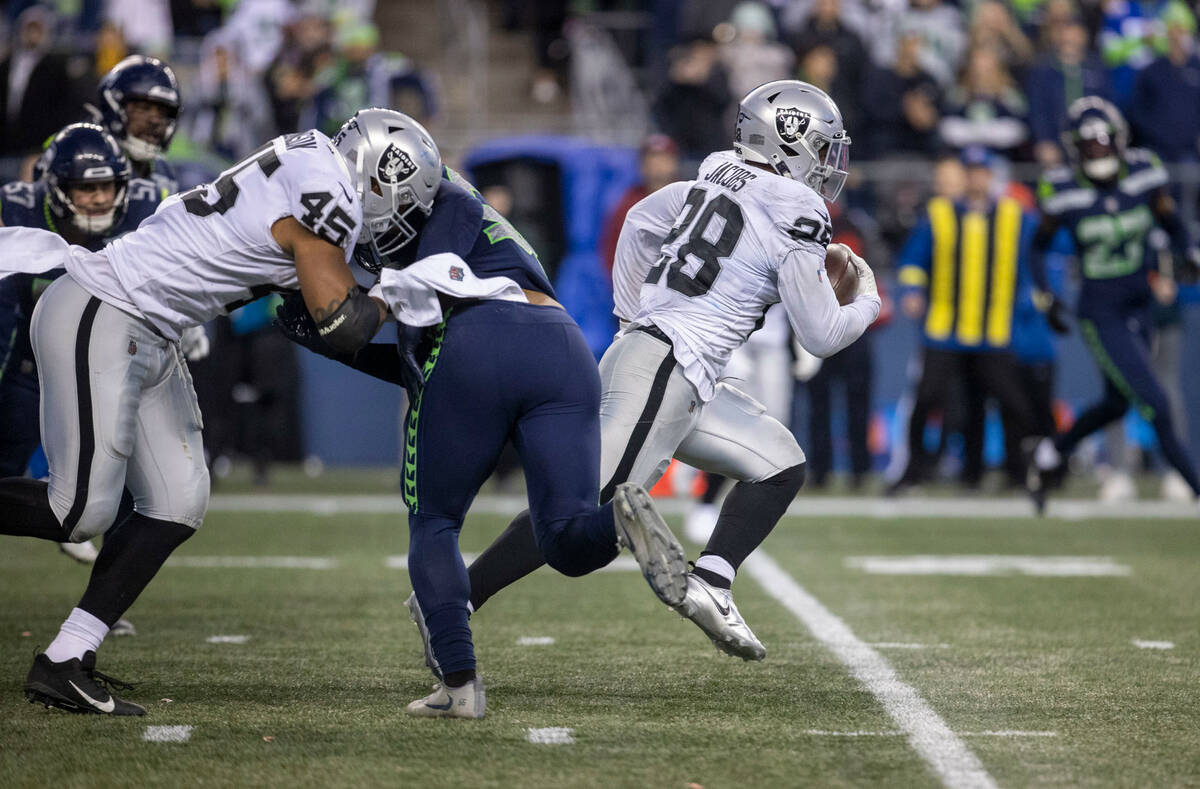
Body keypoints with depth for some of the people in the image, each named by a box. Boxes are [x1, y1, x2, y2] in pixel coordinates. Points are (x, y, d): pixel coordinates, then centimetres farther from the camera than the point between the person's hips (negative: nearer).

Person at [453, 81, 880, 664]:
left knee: (781, 466, 12)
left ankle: (710, 582, -2)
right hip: (666, 369, -10)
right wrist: (867, 303, 15)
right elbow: (822, 337, -5)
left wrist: (633, 316, 30)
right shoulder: (794, 217, -9)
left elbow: (640, 222, 28)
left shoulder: (720, 177, 14)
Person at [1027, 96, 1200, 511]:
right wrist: (1046, 298, -6)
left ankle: (1051, 453, 43)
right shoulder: (1063, 192, -13)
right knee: (1155, 403, -10)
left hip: (1139, 306, 5)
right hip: (1100, 315, -5)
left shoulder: (1143, 175, -5)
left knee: (1117, 403, 20)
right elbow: (1039, 246, 3)